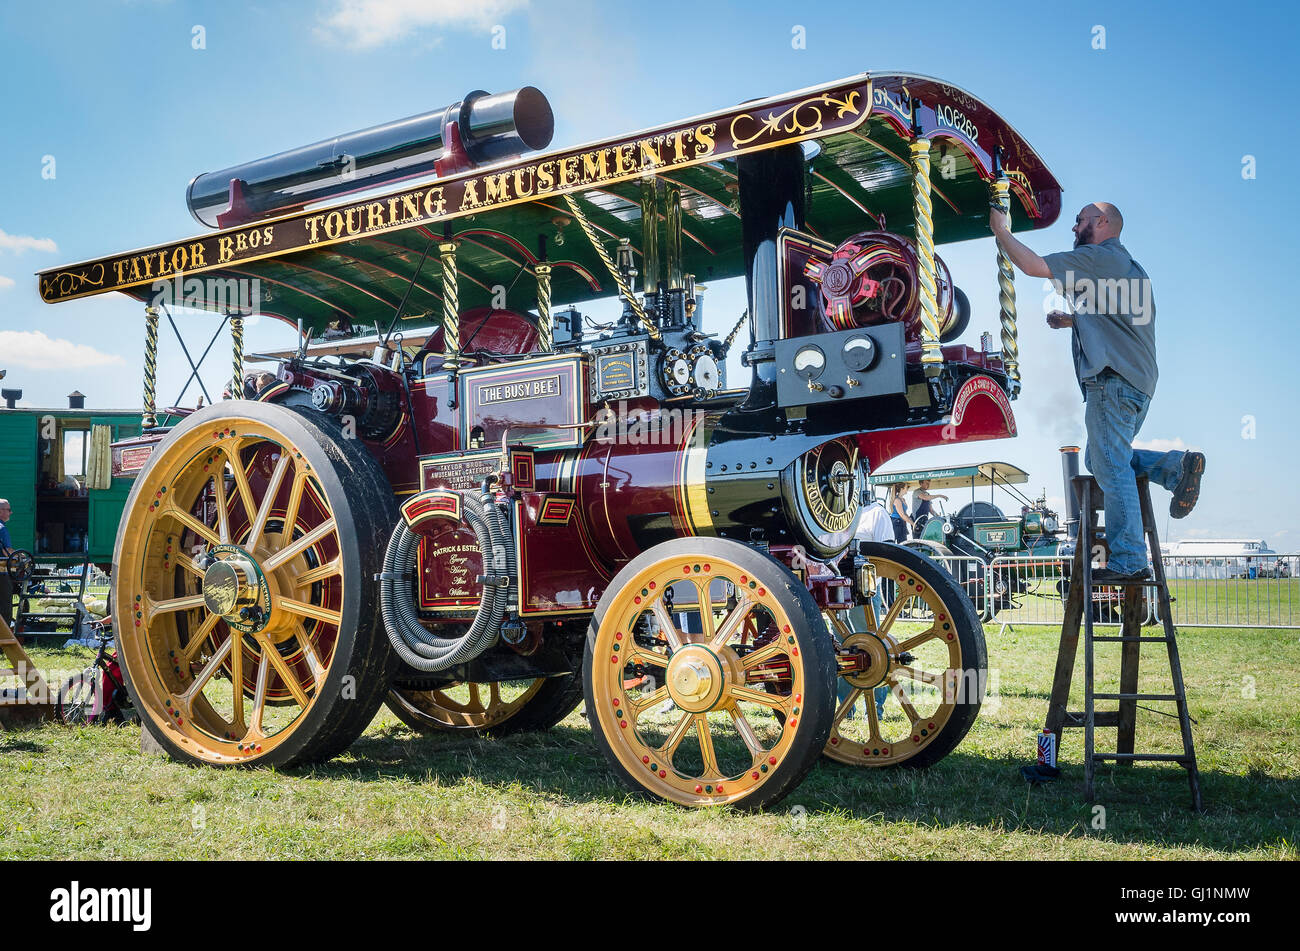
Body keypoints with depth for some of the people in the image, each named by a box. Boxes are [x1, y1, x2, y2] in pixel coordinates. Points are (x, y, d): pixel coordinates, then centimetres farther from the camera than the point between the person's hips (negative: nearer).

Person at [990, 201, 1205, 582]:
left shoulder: (1099, 257, -6)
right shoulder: (1127, 265, 25)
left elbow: (1033, 266, -10)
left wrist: (1001, 230, 3)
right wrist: (1073, 321, 25)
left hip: (1112, 380, -10)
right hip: (1137, 380, 10)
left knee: (1112, 468, -9)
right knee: (1102, 460, 17)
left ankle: (1128, 562, -10)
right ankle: (1177, 466, 0)